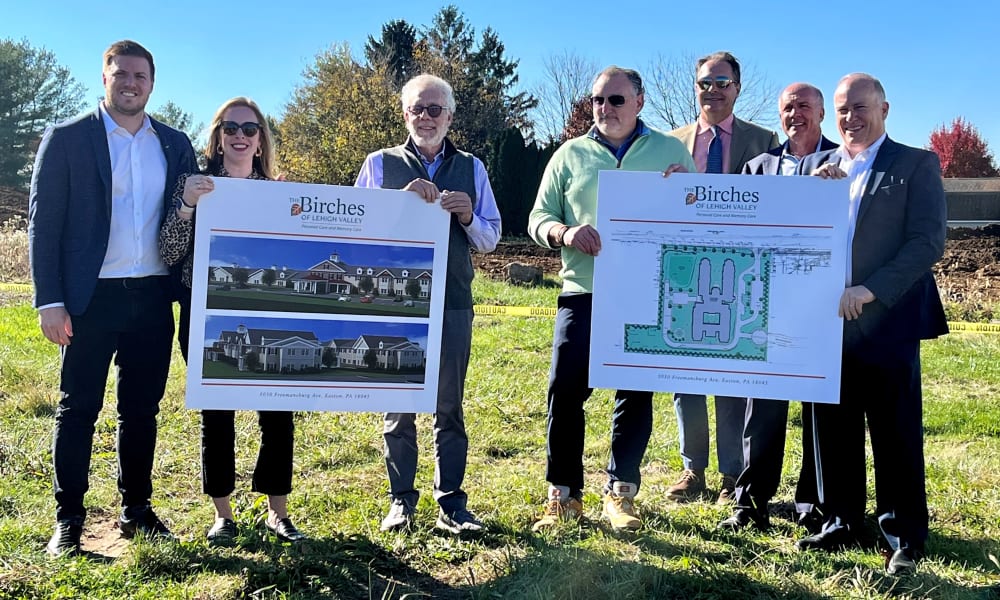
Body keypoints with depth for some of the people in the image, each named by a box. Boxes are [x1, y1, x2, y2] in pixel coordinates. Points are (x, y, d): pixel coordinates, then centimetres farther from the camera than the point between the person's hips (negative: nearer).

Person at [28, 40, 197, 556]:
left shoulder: (175, 145, 10)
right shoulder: (66, 138, 1)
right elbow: (43, 222, -2)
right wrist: (50, 301, -10)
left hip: (153, 297, 3)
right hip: (91, 296, -3)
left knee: (142, 409, 10)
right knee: (78, 408, 4)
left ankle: (136, 510, 22)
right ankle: (68, 520, 14)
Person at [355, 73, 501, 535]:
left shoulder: (471, 168, 12)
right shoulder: (380, 164, 8)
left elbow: (490, 239, 12)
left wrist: (468, 217, -8)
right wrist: (403, 199, -13)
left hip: (452, 302, 1)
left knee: (449, 406, 4)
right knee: (398, 405, 4)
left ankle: (451, 504, 11)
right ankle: (401, 501, 14)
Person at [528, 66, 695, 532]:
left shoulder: (672, 152, 10)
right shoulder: (570, 154, 11)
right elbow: (538, 218, 9)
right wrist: (565, 232, -13)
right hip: (582, 293, 0)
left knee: (636, 394, 5)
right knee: (565, 391, -4)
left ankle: (620, 493, 18)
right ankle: (563, 495, 9)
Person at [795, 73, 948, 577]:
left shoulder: (916, 164, 2)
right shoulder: (813, 167, 14)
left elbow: (929, 240, -8)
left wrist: (870, 291, -17)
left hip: (887, 322, -4)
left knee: (896, 435, 2)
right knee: (833, 431, 10)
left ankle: (906, 536, 14)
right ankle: (841, 522, 24)